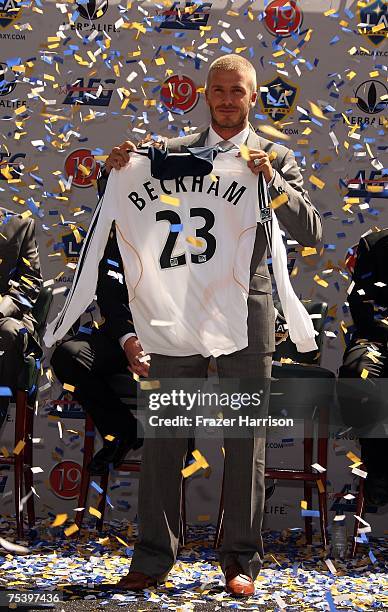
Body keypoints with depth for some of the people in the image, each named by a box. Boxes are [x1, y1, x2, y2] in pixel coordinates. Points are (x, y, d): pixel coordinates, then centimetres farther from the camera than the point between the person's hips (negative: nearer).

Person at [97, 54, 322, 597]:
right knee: (162, 437, 2)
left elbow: (310, 232, -2)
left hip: (247, 311, -1)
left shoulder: (277, 159, 8)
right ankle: (154, 557, 12)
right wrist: (115, 171, -9)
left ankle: (241, 560, 17)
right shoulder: (172, 152, 11)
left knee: (246, 442, 5)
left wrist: (272, 180, -16)